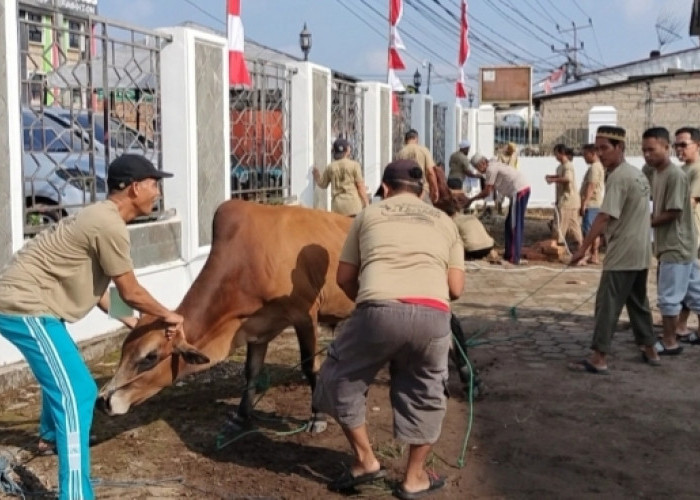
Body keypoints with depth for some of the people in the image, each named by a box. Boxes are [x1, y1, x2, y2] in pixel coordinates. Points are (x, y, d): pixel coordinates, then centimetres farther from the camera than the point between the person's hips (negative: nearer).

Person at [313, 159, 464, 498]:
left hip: (380, 310, -2)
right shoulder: (444, 221, 25)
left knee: (341, 377, 23)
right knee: (425, 393, 24)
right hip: (432, 315, 2)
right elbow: (456, 288, 19)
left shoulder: (369, 214, 21)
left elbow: (344, 278, 21)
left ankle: (365, 460, 26)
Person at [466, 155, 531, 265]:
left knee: (514, 225, -7)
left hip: (519, 191, -10)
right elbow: (489, 190, 18)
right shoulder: (494, 167, 18)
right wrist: (473, 199, 12)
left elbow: (487, 192, -12)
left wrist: (471, 200, -2)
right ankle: (509, 254, 21)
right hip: (523, 189, 10)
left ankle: (514, 258, -6)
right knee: (510, 224, 15)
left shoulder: (491, 169, -11)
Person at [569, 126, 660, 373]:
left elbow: (604, 217, -24)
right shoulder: (638, 174, 12)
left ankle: (598, 358, -8)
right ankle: (649, 349, 28)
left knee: (607, 303, -7)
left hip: (622, 253, -9)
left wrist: (583, 248, -24)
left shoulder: (618, 177, -17)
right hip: (641, 252, 9)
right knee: (638, 301, 19)